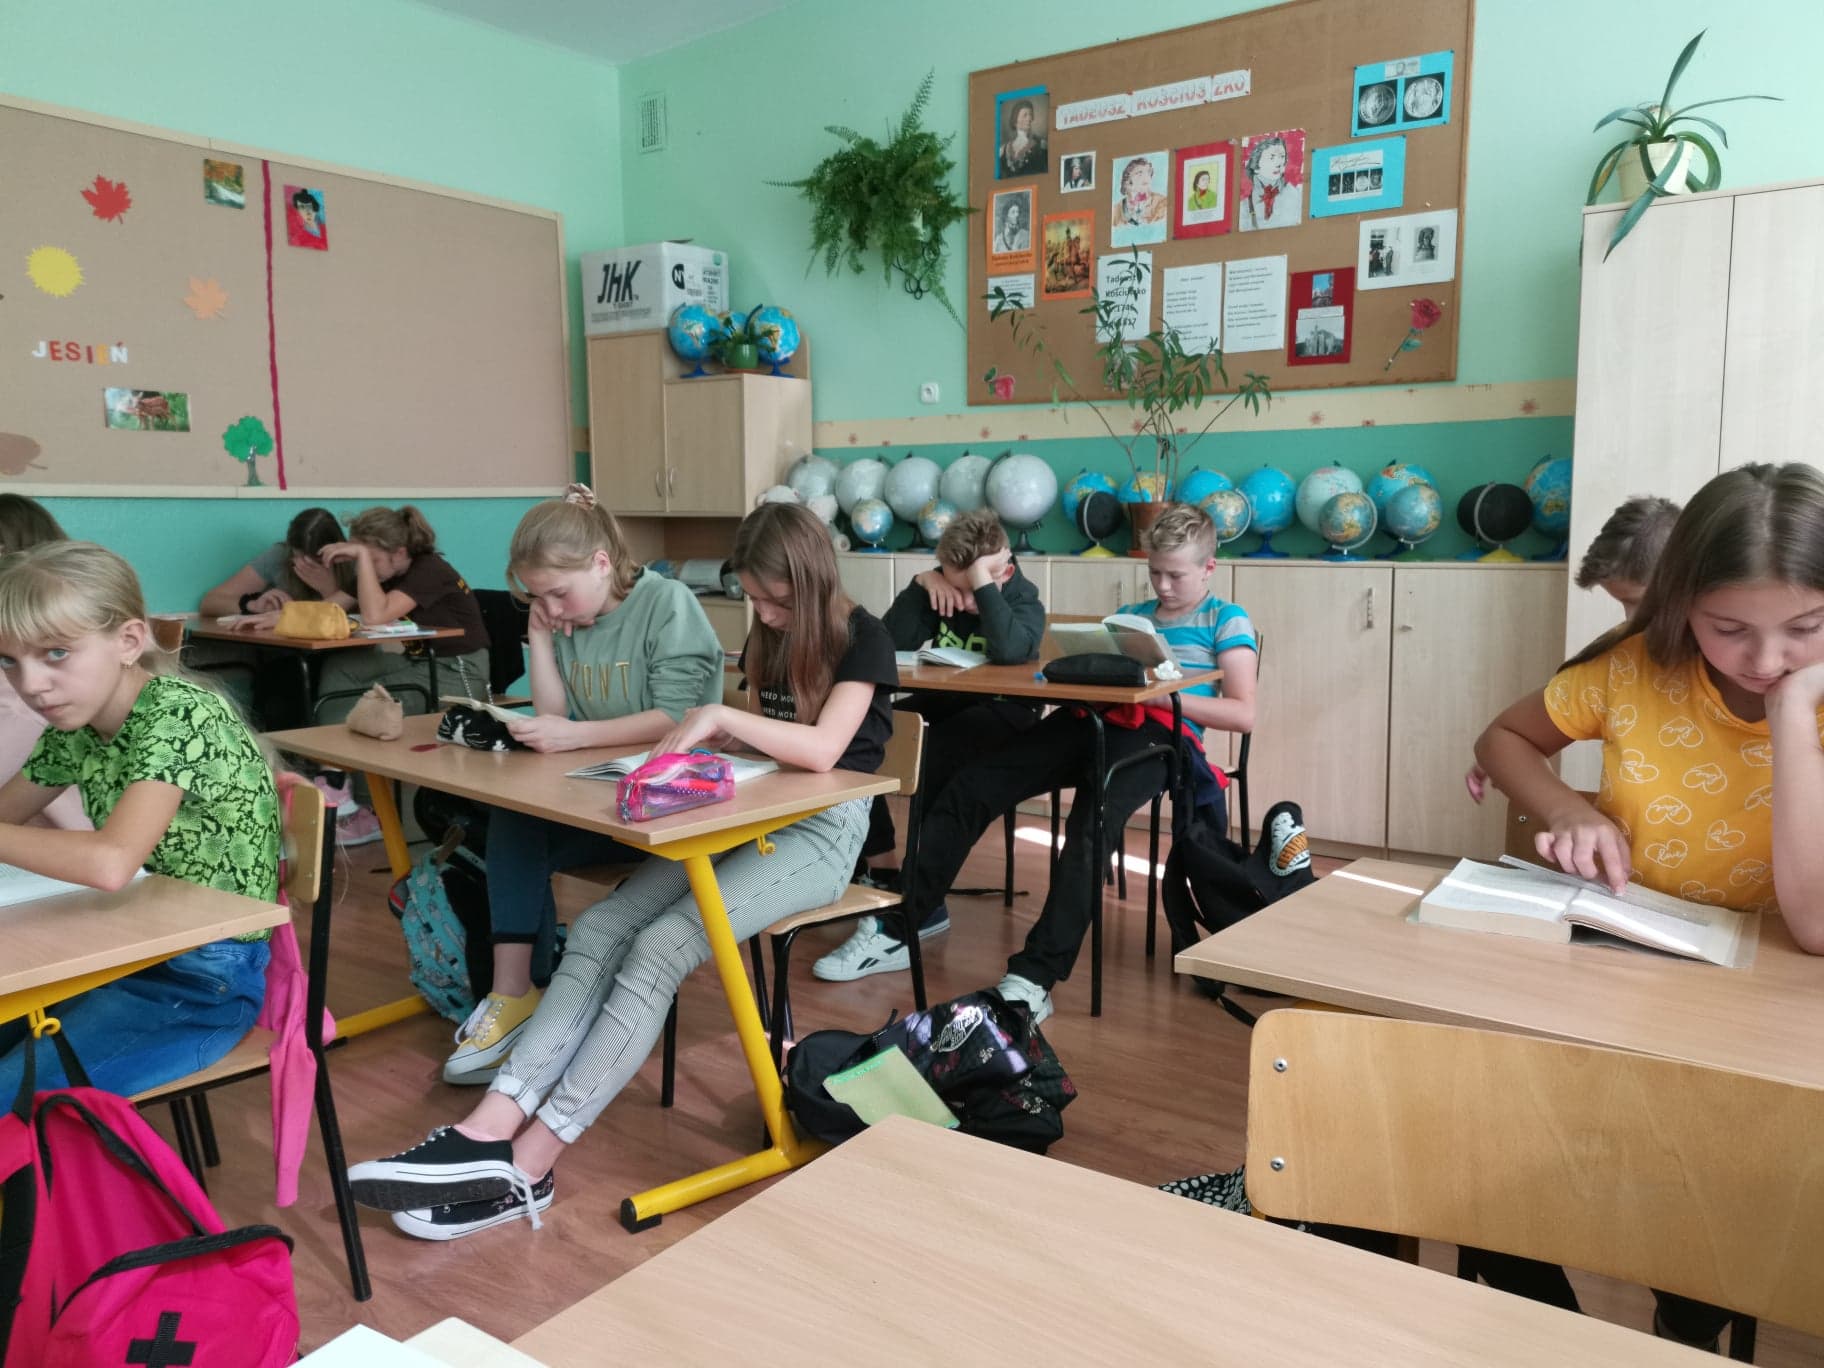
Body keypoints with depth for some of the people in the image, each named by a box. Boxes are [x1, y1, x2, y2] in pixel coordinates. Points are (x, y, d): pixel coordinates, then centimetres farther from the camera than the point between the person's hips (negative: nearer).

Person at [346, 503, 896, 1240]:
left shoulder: (863, 639, -9)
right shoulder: (767, 637, 13)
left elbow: (823, 751, -22)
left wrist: (719, 715, -21)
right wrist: (707, 740, -2)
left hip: (821, 830, -7)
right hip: (748, 817, 7)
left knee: (661, 947, -27)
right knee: (600, 929, -16)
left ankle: (526, 1165, -26)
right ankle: (491, 1129, -25)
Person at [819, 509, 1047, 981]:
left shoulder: (1024, 600, -9)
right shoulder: (941, 593, 5)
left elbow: (1010, 651, -32)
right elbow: (890, 644, -6)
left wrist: (983, 584, -26)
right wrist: (919, 585, -15)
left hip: (1001, 714, -6)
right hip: (942, 704, 6)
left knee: (935, 755, -35)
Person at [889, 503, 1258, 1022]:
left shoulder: (1226, 621, 15)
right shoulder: (1130, 614, 32)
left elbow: (1243, 714, 3)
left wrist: (1167, 696, -8)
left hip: (1157, 734, -5)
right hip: (1091, 719, 6)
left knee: (1089, 824, -36)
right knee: (967, 790, -14)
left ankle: (1033, 979, -36)